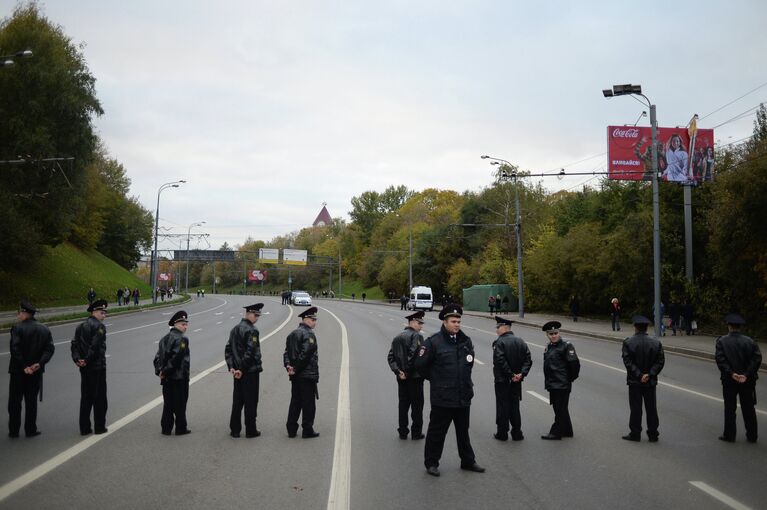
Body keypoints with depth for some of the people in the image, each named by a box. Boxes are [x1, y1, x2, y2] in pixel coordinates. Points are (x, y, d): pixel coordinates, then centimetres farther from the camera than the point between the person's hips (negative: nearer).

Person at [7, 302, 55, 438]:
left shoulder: (17, 328, -11)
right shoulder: (44, 330, 4)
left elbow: (15, 349, -19)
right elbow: (50, 349, -4)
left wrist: (23, 366, -15)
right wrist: (39, 363, -11)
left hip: (18, 371, -4)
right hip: (36, 371, 4)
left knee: (15, 402, 8)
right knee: (31, 401, 11)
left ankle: (13, 431, 11)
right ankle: (30, 430, 12)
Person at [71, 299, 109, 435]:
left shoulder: (80, 327, 13)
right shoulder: (99, 327, -11)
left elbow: (74, 344, 3)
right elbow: (95, 346, -21)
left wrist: (77, 359, -5)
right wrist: (87, 360, -14)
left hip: (84, 368, 7)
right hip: (97, 367, -7)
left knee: (86, 398, 11)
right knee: (100, 397, 3)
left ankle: (84, 428, 13)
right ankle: (99, 427, 7)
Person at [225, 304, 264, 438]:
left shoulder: (235, 329, 10)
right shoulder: (252, 331, -15)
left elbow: (228, 349, 9)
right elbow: (250, 352, -22)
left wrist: (231, 367, 6)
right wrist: (242, 369, -16)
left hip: (238, 372, 7)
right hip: (251, 371, -7)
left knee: (237, 401, 12)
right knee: (251, 401, 2)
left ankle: (234, 430, 17)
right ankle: (250, 430, 9)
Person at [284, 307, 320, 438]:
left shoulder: (292, 334, 14)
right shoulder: (309, 334, -13)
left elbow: (286, 352, 8)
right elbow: (305, 353, -22)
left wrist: (288, 366, -3)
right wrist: (296, 368, -14)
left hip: (295, 376, 8)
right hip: (308, 374, -8)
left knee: (295, 402, 13)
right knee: (308, 403, 1)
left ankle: (291, 430, 16)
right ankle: (307, 430, 7)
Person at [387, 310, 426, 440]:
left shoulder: (397, 338, 12)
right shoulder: (416, 336, -12)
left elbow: (391, 357, 4)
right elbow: (414, 355, -24)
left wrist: (398, 371, -4)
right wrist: (407, 371, -14)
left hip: (401, 378, 7)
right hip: (415, 376, -6)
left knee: (403, 404, 13)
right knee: (417, 405, 5)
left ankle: (403, 432, 17)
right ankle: (416, 432, 11)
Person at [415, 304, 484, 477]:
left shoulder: (466, 341, 6)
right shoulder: (433, 342, -12)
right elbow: (420, 364, -5)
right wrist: (435, 378, 4)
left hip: (463, 396, 5)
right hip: (442, 397, -5)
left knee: (463, 431, 17)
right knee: (437, 431, 4)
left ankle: (468, 461, 30)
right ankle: (431, 463, 17)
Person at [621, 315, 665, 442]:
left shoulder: (628, 342, -8)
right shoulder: (656, 342, 0)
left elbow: (628, 361, -14)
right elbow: (660, 361, -5)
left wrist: (639, 375, -13)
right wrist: (649, 374, -10)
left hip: (634, 381, -2)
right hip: (651, 382, 2)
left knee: (636, 408, 5)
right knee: (651, 408, 10)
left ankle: (635, 434, 10)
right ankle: (653, 435, 15)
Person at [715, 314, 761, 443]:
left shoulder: (722, 341, -6)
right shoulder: (749, 341, -1)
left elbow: (720, 359, -16)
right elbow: (757, 358, -10)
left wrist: (731, 374, -16)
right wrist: (746, 374, -14)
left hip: (729, 380, -2)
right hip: (747, 381, 2)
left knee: (729, 408, 7)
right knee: (748, 408, 11)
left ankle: (729, 435, 11)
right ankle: (752, 436, 18)